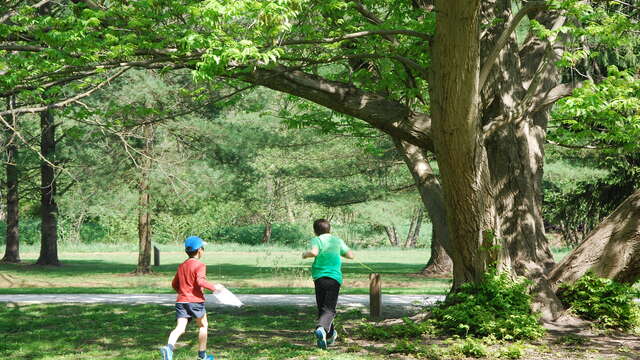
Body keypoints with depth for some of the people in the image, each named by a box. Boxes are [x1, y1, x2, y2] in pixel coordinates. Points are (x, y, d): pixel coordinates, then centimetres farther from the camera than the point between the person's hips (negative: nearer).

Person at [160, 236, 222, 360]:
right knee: (203, 325, 15)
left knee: (180, 328, -6)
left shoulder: (181, 266, 16)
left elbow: (174, 284, 22)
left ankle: (169, 347, -33)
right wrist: (213, 287, -12)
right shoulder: (200, 265, -7)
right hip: (195, 300, -5)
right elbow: (200, 281, -22)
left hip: (181, 301, 5)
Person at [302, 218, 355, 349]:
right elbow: (351, 255, 14)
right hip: (335, 277, 1)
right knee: (329, 309, -7)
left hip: (319, 277, -1)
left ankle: (330, 335, 25)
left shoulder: (317, 240, 1)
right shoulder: (337, 240, 11)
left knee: (322, 308, 15)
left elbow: (314, 252, -19)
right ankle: (321, 328, -35)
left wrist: (305, 254, 2)